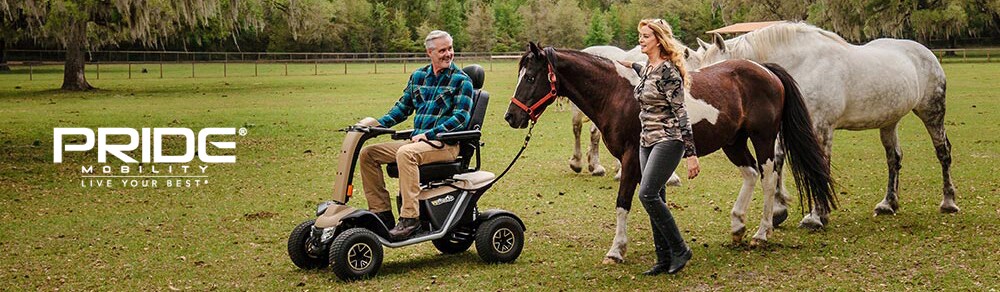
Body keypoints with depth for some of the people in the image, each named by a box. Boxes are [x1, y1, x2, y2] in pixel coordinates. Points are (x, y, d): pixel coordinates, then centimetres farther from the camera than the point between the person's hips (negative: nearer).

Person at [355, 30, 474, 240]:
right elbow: (403, 106, 20)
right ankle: (381, 211, -2)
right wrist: (379, 123, 2)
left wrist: (429, 134, -19)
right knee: (368, 153, -4)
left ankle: (409, 217, -36)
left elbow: (461, 118, -11)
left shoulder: (461, 80, -3)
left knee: (406, 153, -36)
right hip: (417, 141, 7)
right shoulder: (418, 76, 14)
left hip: (445, 144, -7)